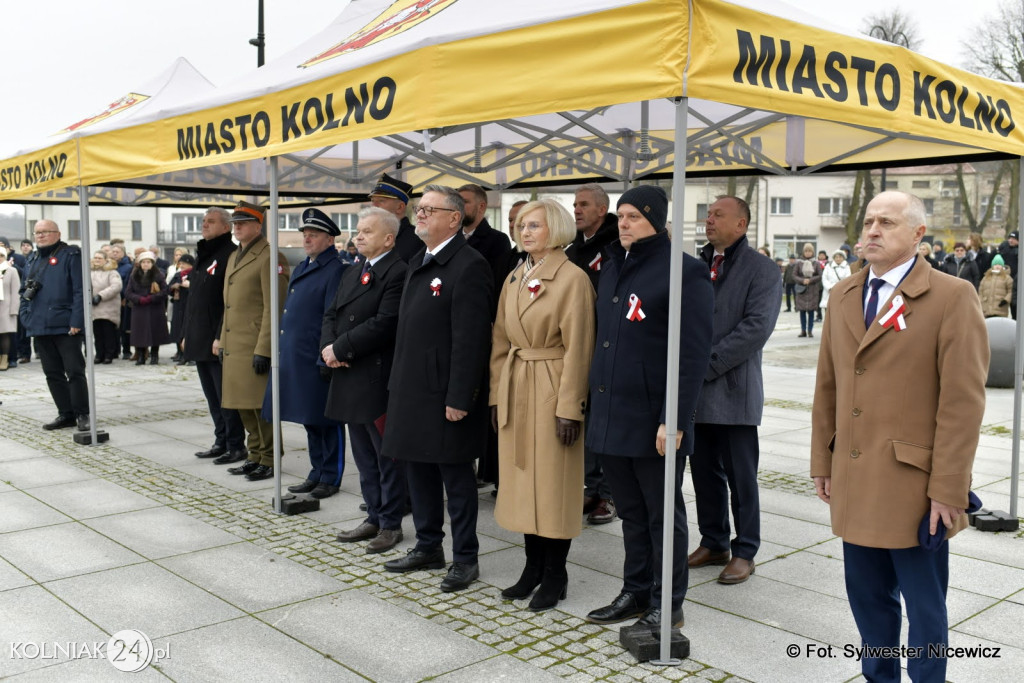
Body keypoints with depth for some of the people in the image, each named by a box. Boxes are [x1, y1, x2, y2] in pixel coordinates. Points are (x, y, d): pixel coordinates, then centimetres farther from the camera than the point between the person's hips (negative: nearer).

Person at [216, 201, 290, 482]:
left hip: (256, 346, -9)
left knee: (260, 405, -3)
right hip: (234, 347, 9)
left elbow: (274, 308, -16)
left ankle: (269, 461, 7)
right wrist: (222, 340, 19)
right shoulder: (234, 257, 18)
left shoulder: (270, 258, -11)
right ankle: (255, 456, 25)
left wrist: (263, 350, -20)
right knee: (244, 406, 14)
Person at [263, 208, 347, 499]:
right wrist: (281, 350, 17)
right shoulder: (301, 268, 17)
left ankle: (331, 478, 12)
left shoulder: (336, 270, -10)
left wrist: (327, 359, -19)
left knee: (326, 421, 2)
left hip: (317, 360, -9)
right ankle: (317, 473, 26)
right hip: (294, 358, 9)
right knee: (309, 420, 16)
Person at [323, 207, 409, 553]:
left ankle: (391, 524, 14)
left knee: (387, 456, 3)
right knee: (364, 456, 16)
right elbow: (331, 314, 16)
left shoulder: (398, 273, -13)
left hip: (378, 378, -9)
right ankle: (374, 518, 27)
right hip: (349, 377, 9)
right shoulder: (352, 273, 17)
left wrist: (339, 347, -16)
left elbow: (384, 323, -21)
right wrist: (328, 346, -4)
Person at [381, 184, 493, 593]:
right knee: (418, 471, 16)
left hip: (445, 394, -9)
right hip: (412, 390, 9)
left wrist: (459, 398, -21)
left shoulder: (469, 266, -15)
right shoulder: (419, 261, 14)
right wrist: (397, 382, 16)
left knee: (456, 476, 2)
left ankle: (465, 559, 15)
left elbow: (471, 339, -19)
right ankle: (428, 547, 31)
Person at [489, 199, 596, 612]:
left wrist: (569, 407, -16)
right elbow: (500, 341, 13)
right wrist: (496, 395, 8)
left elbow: (578, 349, -13)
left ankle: (555, 576, 16)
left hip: (553, 391, -7)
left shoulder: (573, 279, -10)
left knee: (553, 483, 2)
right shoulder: (513, 280, 11)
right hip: (515, 390, 7)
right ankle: (533, 568, 26)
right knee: (523, 480, 12)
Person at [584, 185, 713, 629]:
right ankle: (635, 592, 31)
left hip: (653, 421, -7)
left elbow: (693, 354, -15)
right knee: (631, 511, 17)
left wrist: (674, 421, -19)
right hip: (610, 416, 7)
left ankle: (667, 605, 20)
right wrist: (597, 404, 14)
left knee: (663, 514, 7)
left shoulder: (684, 272, -10)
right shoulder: (611, 267, 14)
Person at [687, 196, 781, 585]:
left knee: (741, 477, 4)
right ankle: (713, 543, 26)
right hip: (694, 389, 5)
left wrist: (709, 363, -18)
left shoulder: (761, 270, -4)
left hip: (733, 390, -5)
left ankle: (744, 553, 15)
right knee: (704, 472, 13)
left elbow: (756, 327, -15)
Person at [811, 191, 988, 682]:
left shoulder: (952, 297, -8)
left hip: (914, 485, -5)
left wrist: (948, 490, -13)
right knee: (868, 595, 16)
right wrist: (823, 463, 11)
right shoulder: (843, 295, 11)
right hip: (853, 483, 5)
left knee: (924, 605, 9)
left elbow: (963, 401, -12)